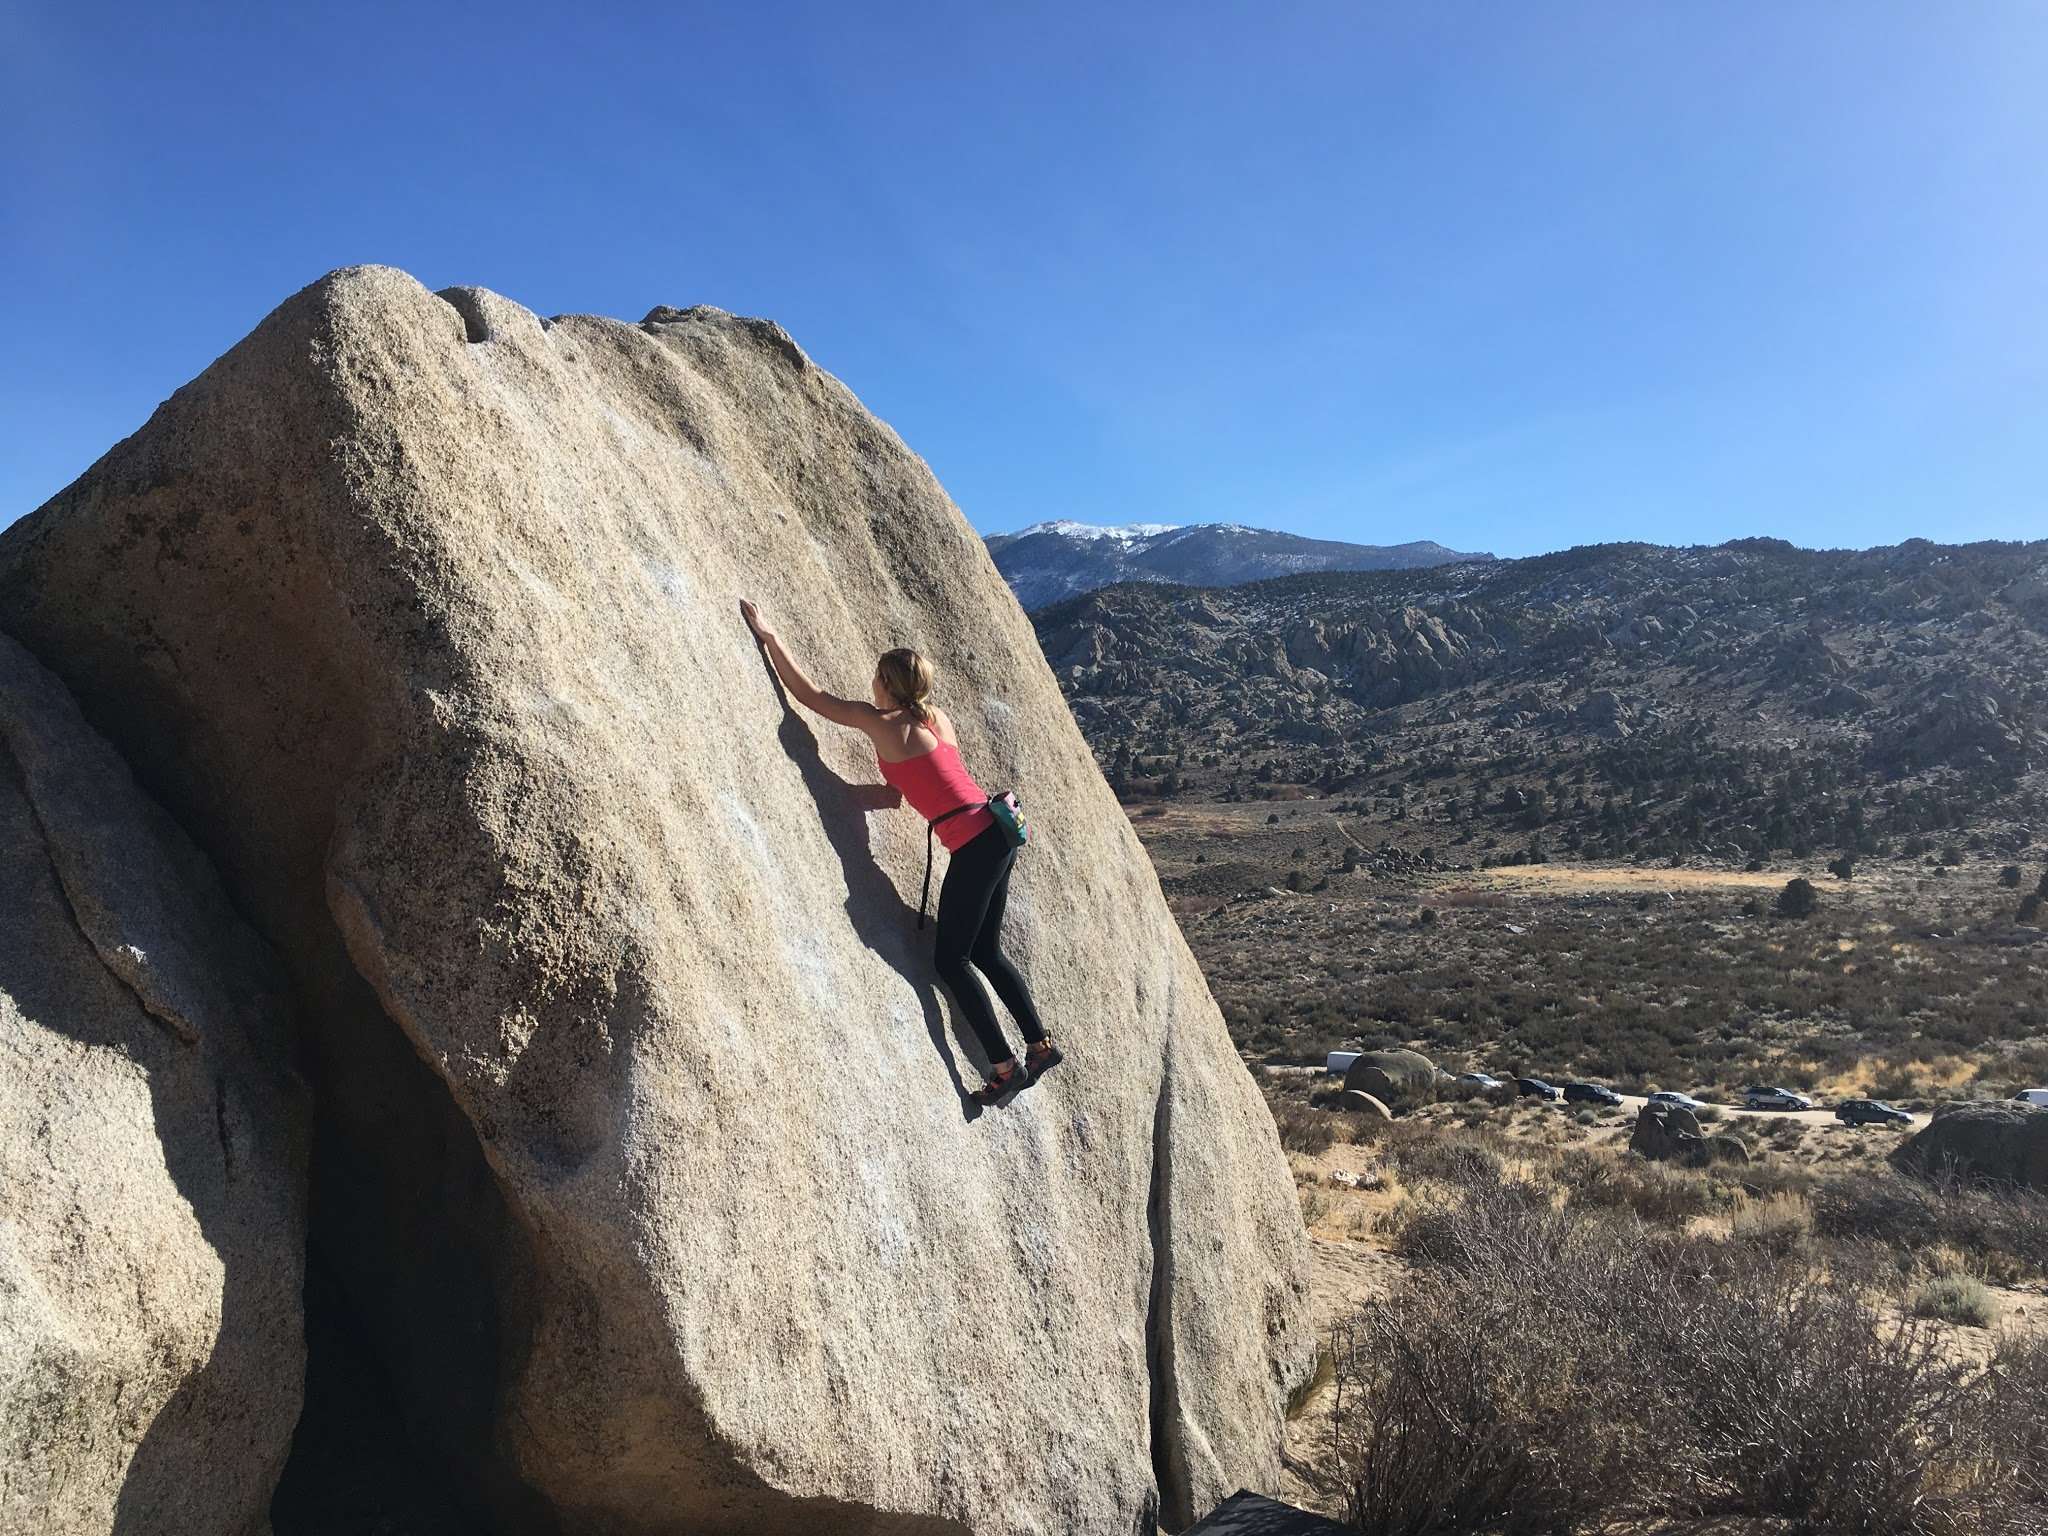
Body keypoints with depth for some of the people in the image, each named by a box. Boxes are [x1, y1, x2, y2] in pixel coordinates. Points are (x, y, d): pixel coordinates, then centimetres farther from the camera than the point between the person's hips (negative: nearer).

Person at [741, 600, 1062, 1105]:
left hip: (974, 844, -8)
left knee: (950, 958, 3)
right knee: (985, 952, 20)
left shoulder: (881, 722, -6)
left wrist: (769, 637, 7)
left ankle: (1005, 1066, 4)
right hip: (997, 833, 8)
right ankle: (1041, 1045, 25)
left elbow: (809, 695, 1)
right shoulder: (937, 718, 14)